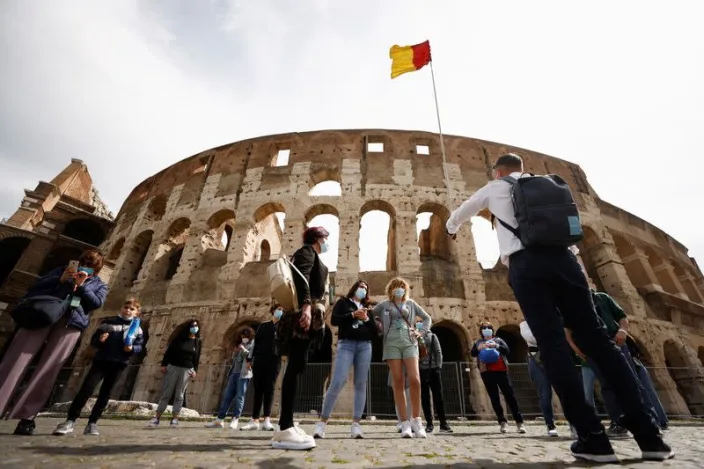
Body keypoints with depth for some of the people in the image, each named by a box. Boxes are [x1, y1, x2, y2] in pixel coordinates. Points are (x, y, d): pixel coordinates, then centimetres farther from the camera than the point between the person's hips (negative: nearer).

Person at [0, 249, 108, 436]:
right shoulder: (63, 270, 23)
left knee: (47, 370, -5)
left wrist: (82, 285, -5)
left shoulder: (99, 284, 18)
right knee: (15, 360, -6)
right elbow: (37, 286, 14)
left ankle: (27, 417, 0)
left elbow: (97, 302, 1)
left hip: (71, 323, -2)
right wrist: (60, 279, -2)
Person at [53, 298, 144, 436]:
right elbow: (93, 340, 7)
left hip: (119, 364, 1)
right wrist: (99, 340, -15)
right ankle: (70, 421, 2)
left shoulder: (137, 328, 7)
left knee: (105, 394, 5)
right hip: (100, 361, 0)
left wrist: (131, 349, -16)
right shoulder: (108, 322, 7)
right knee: (86, 389, -9)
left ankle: (92, 423, 13)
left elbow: (140, 346, 4)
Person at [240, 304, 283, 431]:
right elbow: (256, 343, 13)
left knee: (269, 388, -5)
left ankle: (267, 420, -4)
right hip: (259, 360, 2)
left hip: (274, 361, -2)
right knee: (258, 389, 3)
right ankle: (255, 420, 9)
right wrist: (250, 358, 8)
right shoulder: (263, 326, 13)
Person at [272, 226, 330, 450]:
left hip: (305, 315, 10)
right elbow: (301, 277, -17)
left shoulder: (312, 256, 28)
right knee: (296, 366, -14)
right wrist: (306, 305, -30)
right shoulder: (307, 251, 1)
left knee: (296, 366, 7)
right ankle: (285, 429, -14)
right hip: (303, 313, -10)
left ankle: (286, 425, 12)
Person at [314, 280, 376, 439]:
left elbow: (375, 330, 16)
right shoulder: (343, 302, 12)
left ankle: (356, 424, 6)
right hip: (346, 344, -4)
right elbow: (334, 320, -4)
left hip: (365, 346, 4)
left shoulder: (367, 308, 22)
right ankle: (322, 422, -2)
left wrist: (366, 319, -1)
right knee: (337, 382, -12)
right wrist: (353, 315, -10)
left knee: (361, 384, 1)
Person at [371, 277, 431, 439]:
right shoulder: (384, 305, 12)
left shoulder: (411, 303, 15)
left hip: (409, 343, 1)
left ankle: (415, 419, 4)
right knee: (398, 382, -3)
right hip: (392, 343, 0)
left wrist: (421, 332, 6)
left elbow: (427, 318, 19)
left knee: (415, 380, -13)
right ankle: (405, 423, 3)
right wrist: (379, 325, 2)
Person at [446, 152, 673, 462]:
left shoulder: (495, 189, 17)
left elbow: (459, 214, 30)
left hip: (526, 265, -4)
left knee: (553, 345, -5)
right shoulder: (551, 184, 28)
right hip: (563, 259, 5)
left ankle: (593, 438, -3)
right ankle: (649, 435, 6)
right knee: (596, 338, 6)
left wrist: (451, 228, 51)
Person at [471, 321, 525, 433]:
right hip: (486, 373, 1)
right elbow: (472, 353, 1)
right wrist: (479, 348, -17)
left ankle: (519, 422, 7)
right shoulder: (478, 342, 15)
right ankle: (502, 422, 9)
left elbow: (507, 350, 1)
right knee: (494, 398, 1)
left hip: (501, 371, 0)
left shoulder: (498, 340, 15)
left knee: (510, 396, -1)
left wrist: (496, 346, -14)